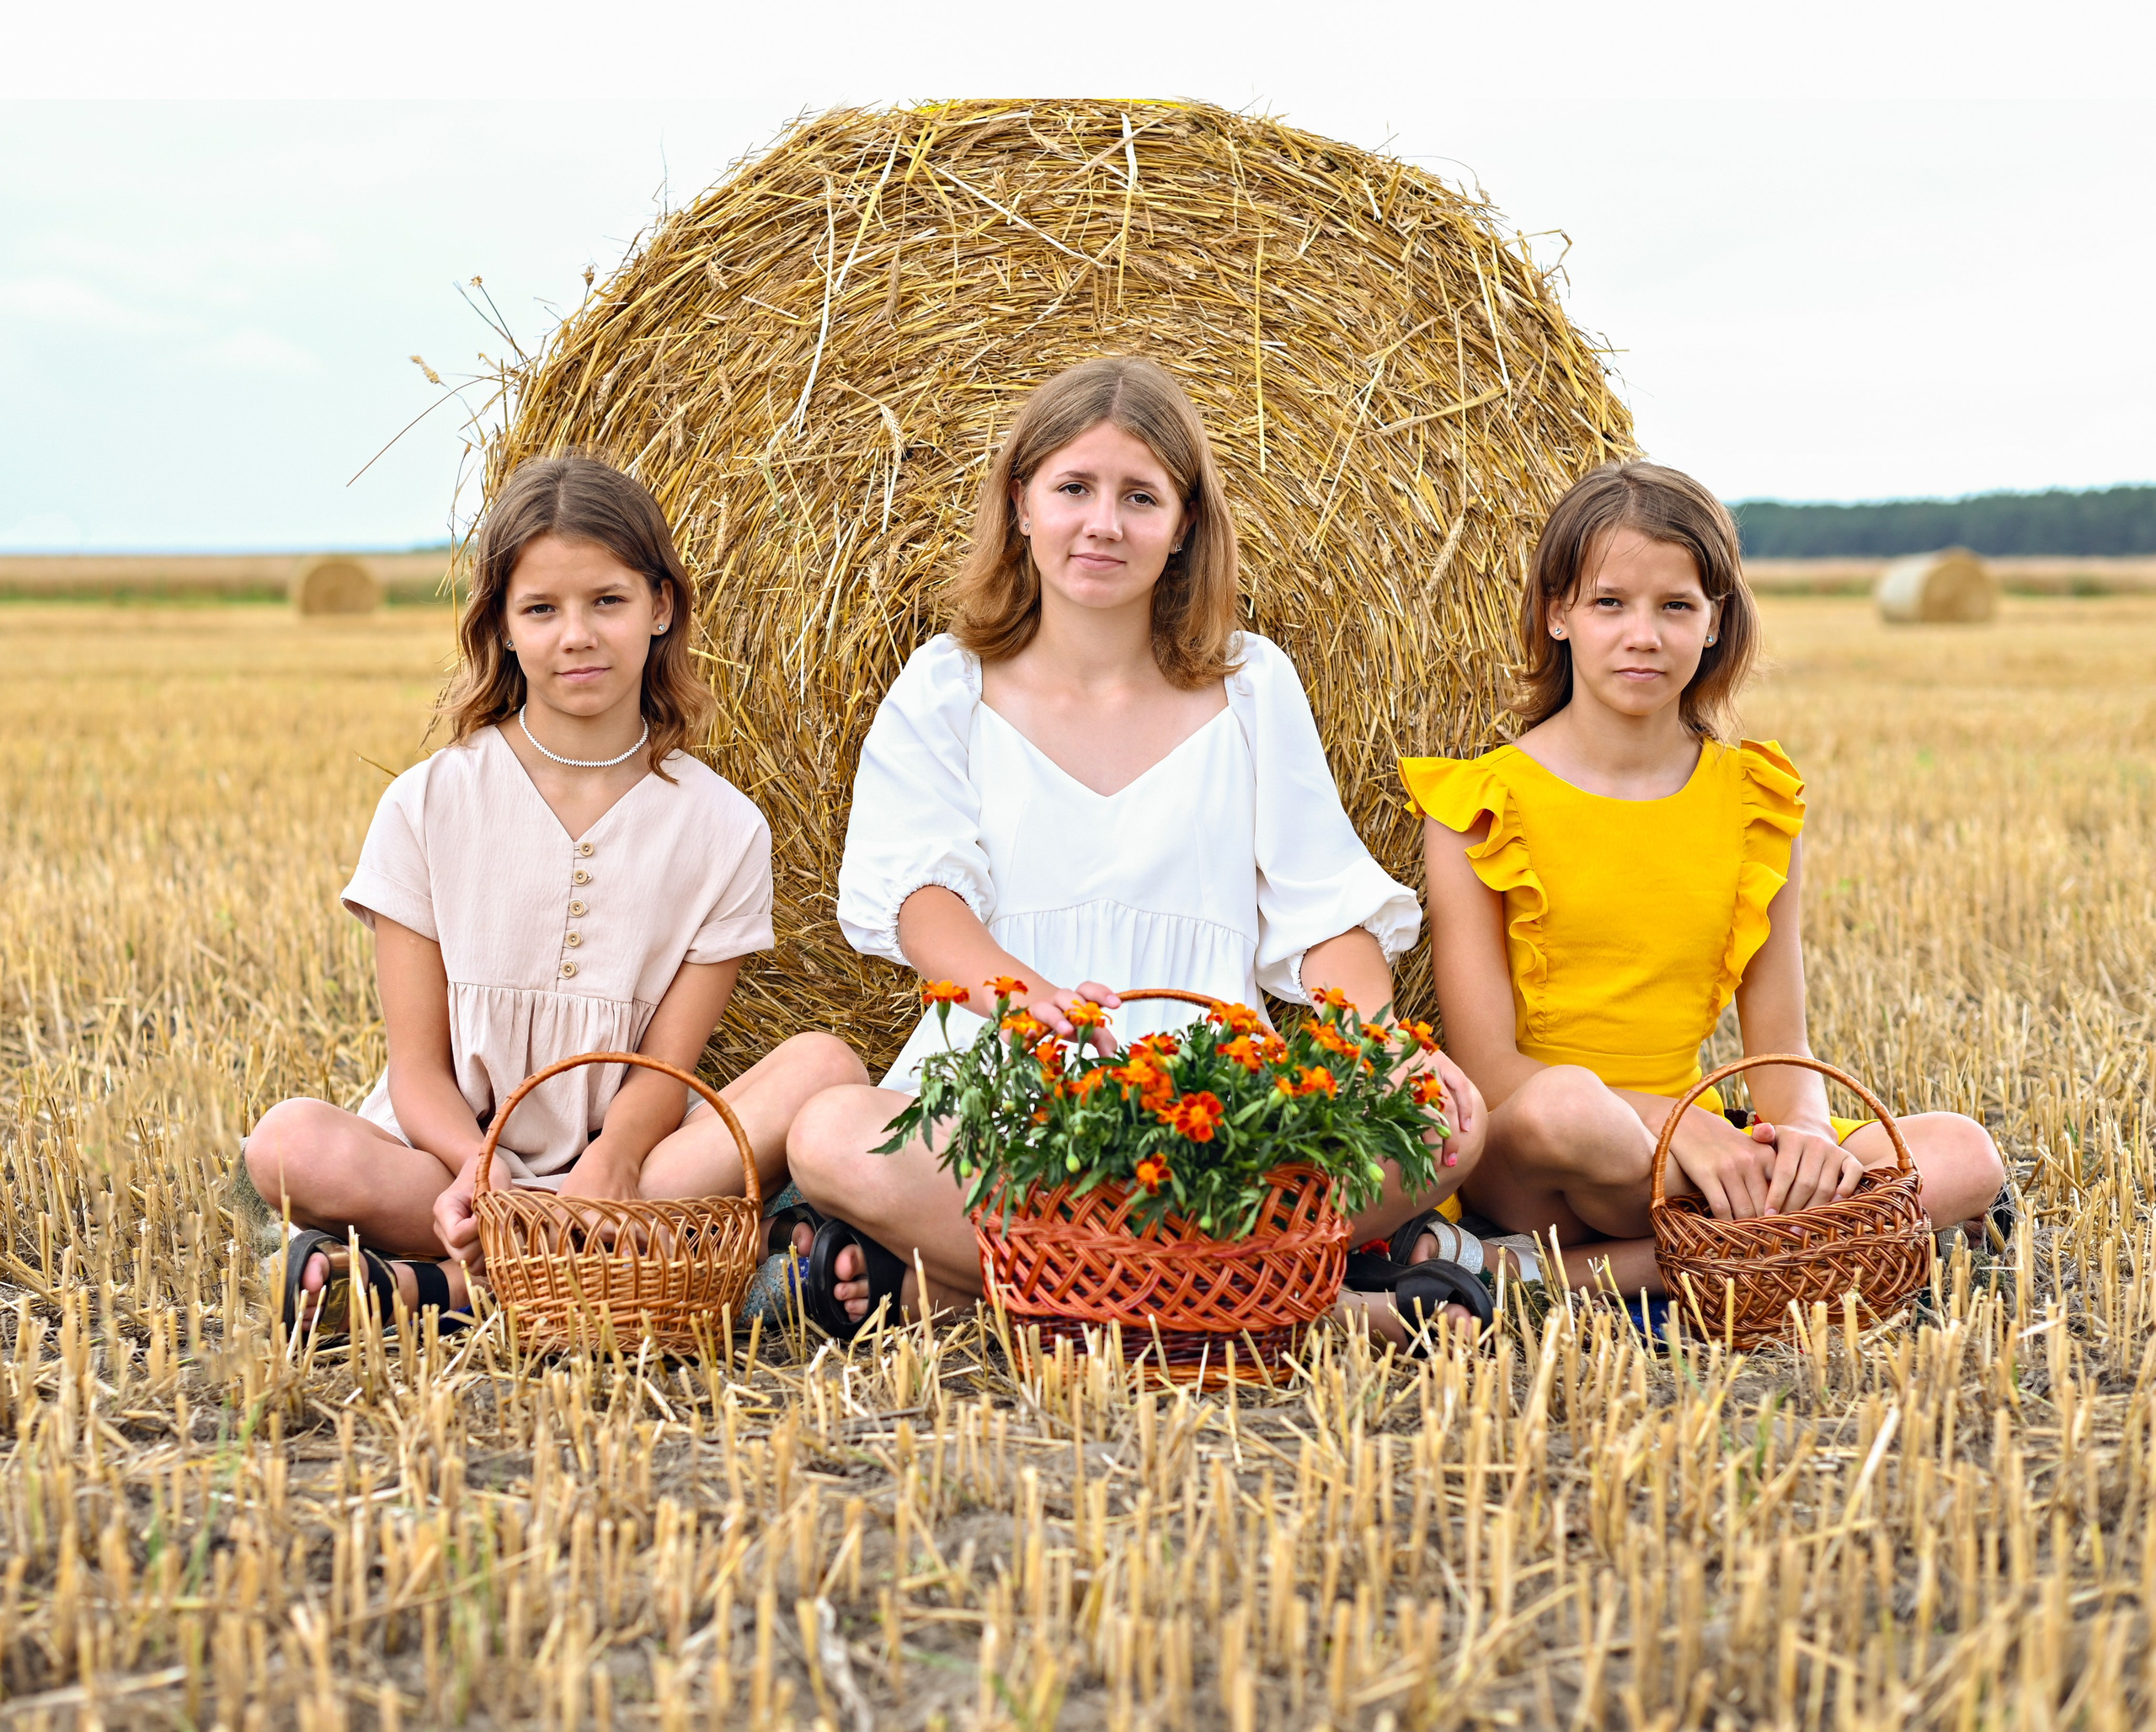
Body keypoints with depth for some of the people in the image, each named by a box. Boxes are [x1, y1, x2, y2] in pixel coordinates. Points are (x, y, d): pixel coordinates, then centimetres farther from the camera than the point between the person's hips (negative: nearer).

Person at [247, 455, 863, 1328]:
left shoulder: (723, 828, 2)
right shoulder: (428, 806, 1)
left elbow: (664, 1073, -3)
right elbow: (420, 1068, -2)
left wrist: (610, 1165, -27)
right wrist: (483, 1171, -25)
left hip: (628, 1168, 2)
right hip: (456, 1161, -2)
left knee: (824, 1068, -25)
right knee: (290, 1144, -29)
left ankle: (444, 1282, -28)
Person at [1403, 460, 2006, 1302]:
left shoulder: (1758, 803, 9)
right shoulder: (1479, 805, -4)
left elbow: (1780, 1047, 7)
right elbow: (1487, 1065, -11)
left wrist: (1805, 1130, -17)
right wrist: (1674, 1118, -23)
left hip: (1695, 1144, 5)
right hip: (1514, 1163, -5)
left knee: (1967, 1154, -18)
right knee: (1565, 1105, -40)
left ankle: (1600, 1271, -25)